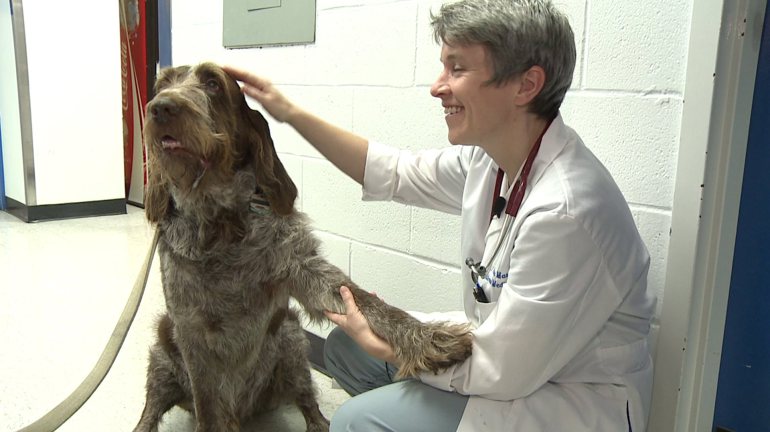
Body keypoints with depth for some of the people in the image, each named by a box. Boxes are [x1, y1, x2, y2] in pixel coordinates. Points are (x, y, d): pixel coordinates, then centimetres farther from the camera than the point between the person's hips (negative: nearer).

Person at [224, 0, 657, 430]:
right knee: (344, 346, 9)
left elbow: (500, 373, -26)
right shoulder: (491, 157, -8)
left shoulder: (564, 210, -33)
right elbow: (396, 172, 8)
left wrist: (378, 344, -12)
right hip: (514, 346, 7)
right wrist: (290, 112, 5)